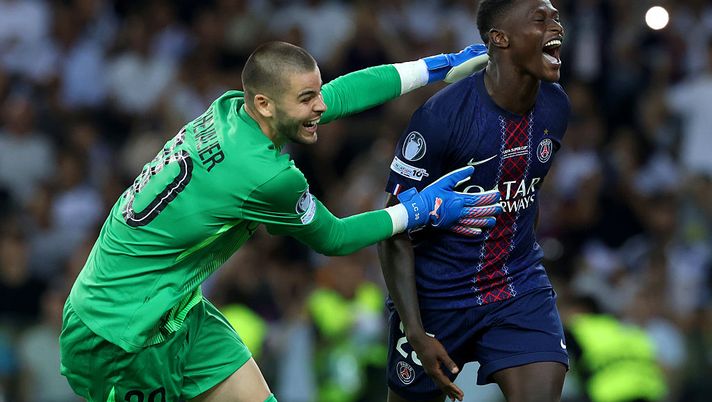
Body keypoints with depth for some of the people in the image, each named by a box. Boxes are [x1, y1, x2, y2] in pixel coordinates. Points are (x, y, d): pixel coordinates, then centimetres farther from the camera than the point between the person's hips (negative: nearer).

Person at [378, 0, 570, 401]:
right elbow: (394, 232, -17)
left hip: (520, 288, 4)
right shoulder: (442, 116, -21)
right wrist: (416, 333, -22)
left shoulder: (555, 106, -3)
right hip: (437, 294, -4)